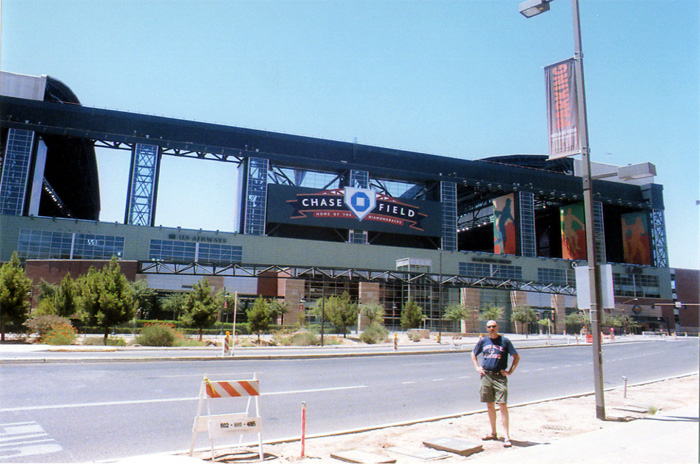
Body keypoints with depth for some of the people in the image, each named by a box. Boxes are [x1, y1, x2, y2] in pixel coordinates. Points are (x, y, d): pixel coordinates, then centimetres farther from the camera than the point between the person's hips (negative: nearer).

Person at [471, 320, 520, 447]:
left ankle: (506, 437, -6)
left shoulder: (505, 341, -1)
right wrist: (477, 367, 11)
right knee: (490, 405, 11)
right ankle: (493, 433, 24)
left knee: (502, 405, -9)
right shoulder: (483, 341, 8)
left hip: (500, 376, -4)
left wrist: (510, 371, -4)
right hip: (486, 375, 4)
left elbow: (516, 357, 4)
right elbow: (473, 354, 22)